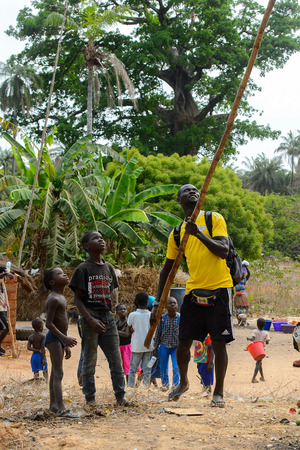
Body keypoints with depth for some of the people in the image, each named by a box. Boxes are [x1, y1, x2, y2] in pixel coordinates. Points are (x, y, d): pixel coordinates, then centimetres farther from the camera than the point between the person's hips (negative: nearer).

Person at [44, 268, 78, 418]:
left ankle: (53, 405, 22)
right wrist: (65, 338, -25)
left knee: (55, 373, 14)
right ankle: (61, 409, -18)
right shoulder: (53, 299, -15)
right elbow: (49, 323, -20)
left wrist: (66, 345, 22)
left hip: (60, 338, 10)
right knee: (58, 373, -14)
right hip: (53, 338, -10)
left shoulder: (61, 298, 16)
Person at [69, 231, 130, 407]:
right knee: (90, 360, 1)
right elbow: (77, 298, -7)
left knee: (116, 359, 4)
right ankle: (90, 398, 10)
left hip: (108, 317, 5)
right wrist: (90, 320, -16)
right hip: (90, 317, -5)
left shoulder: (109, 267, 12)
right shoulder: (83, 268, -5)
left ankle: (120, 395, 11)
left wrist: (111, 316, 11)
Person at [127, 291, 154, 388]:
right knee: (147, 369, 5)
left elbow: (129, 327, 5)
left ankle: (130, 387, 6)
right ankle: (145, 388, 3)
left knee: (132, 369, 8)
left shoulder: (132, 315, -8)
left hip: (136, 346, -2)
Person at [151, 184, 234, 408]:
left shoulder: (214, 219, 0)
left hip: (219, 289, -3)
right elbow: (167, 269, 16)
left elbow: (224, 251, -13)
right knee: (183, 342, 4)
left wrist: (199, 234, -25)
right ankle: (183, 382, 30)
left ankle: (219, 392, 11)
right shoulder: (177, 233, 11)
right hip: (194, 291, 3)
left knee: (219, 343, -2)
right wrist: (157, 303, 12)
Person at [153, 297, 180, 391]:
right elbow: (157, 333, 3)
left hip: (176, 347, -1)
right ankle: (165, 386, 25)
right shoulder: (162, 318, -5)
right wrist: (156, 348, 3)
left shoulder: (180, 318, -6)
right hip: (164, 346, 1)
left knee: (176, 369, -9)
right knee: (163, 369, 8)